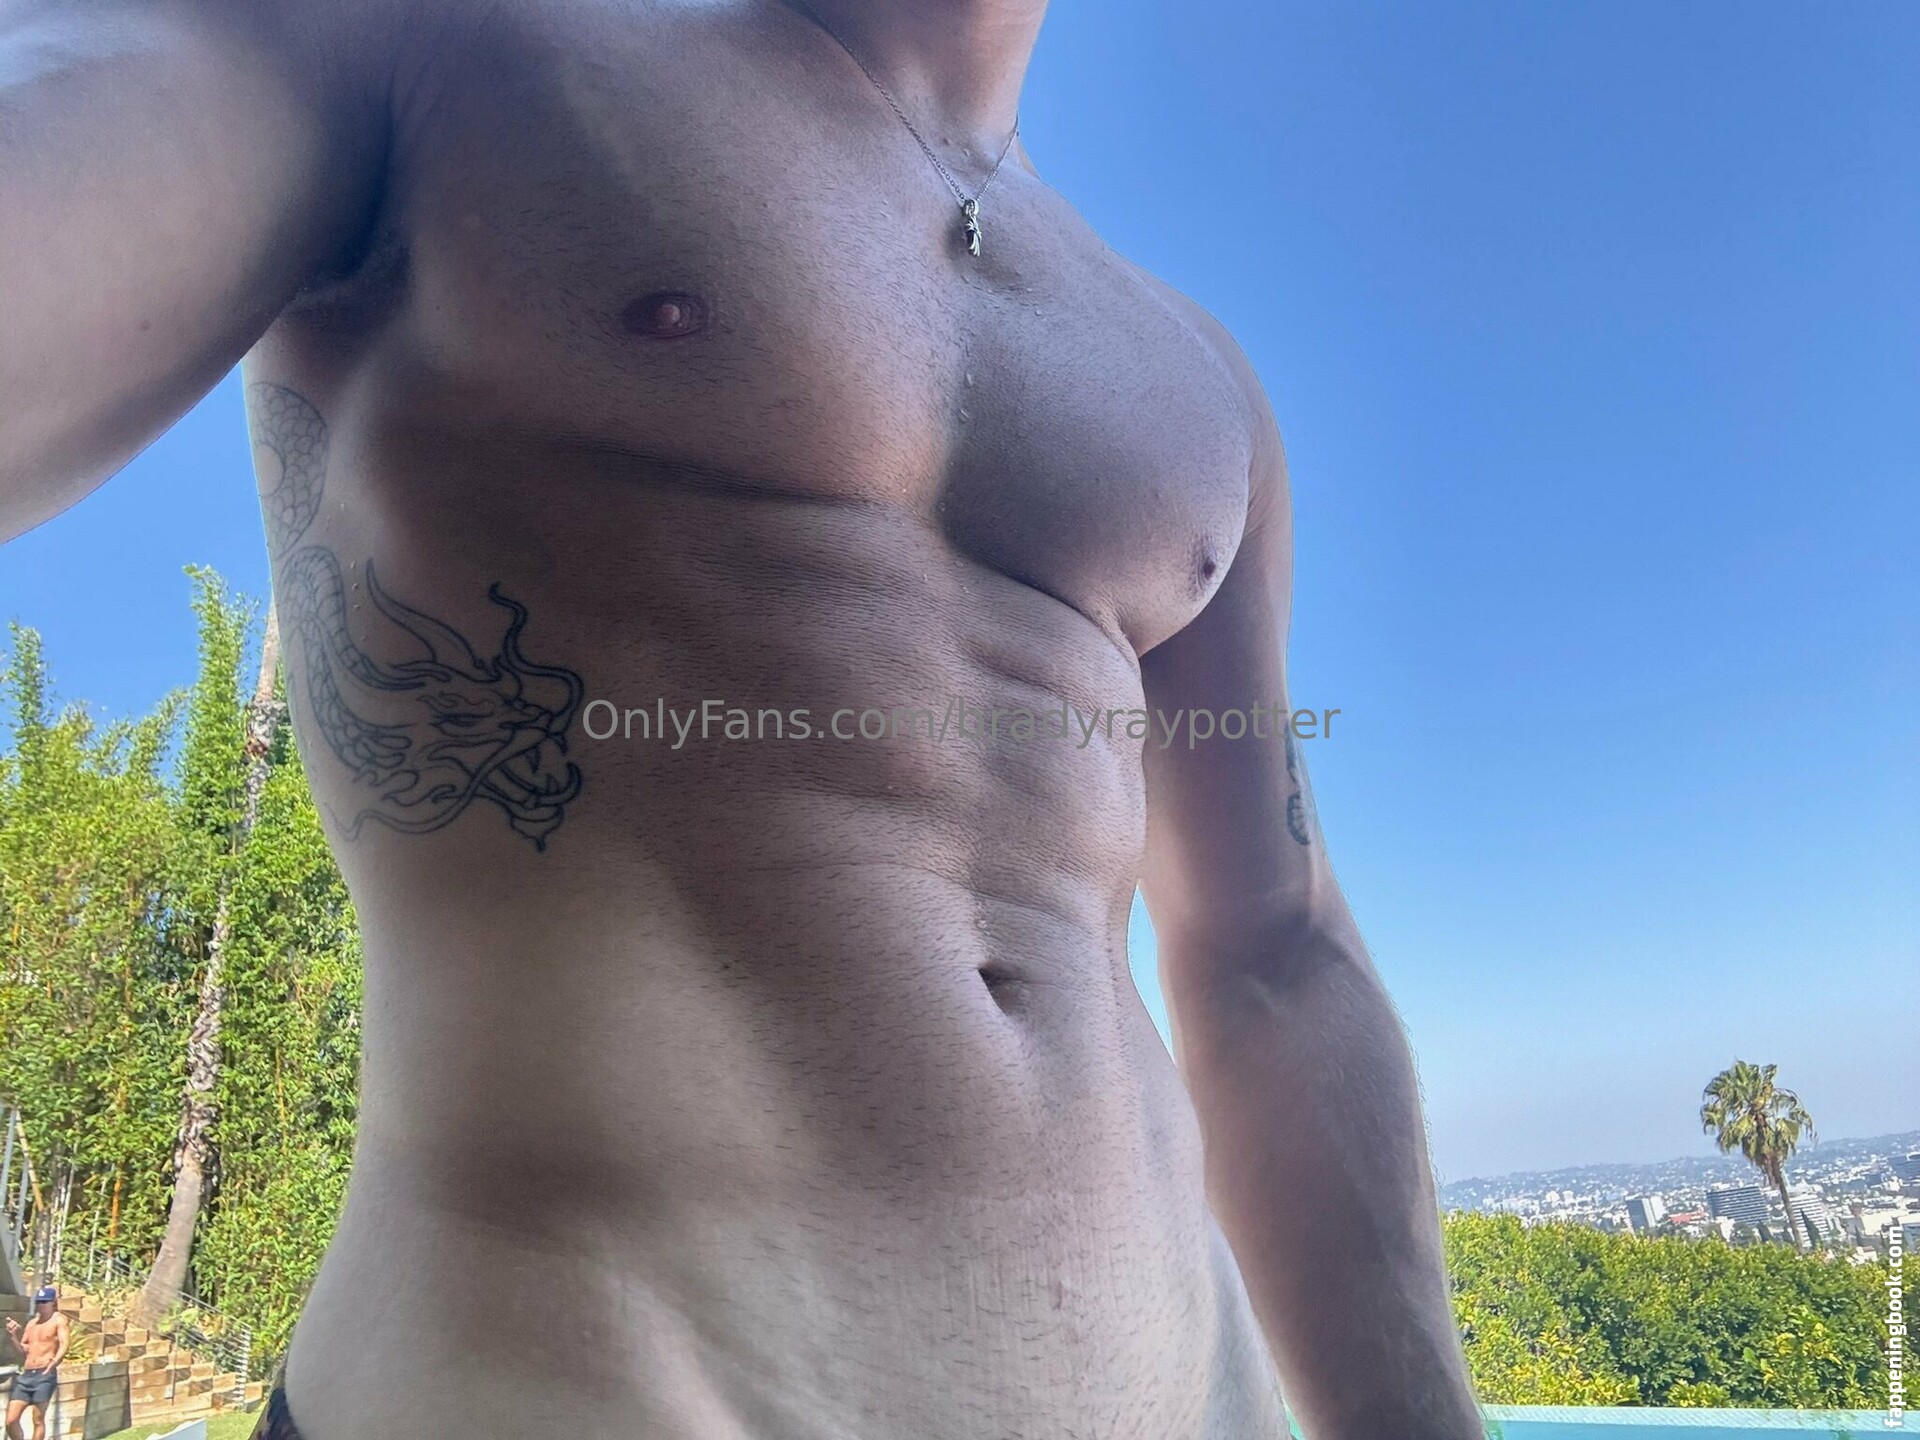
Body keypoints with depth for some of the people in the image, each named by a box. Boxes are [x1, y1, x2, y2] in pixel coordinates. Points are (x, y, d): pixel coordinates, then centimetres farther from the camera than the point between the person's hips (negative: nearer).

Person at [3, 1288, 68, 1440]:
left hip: (45, 1375, -6)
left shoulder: (58, 1320, -3)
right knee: (11, 1420, 1)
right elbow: (23, 1349, 26)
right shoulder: (31, 1323, 18)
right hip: (25, 1375, 6)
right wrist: (14, 1334, 10)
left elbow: (65, 1343, -17)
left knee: (38, 1420, -3)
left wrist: (54, 1362, -34)